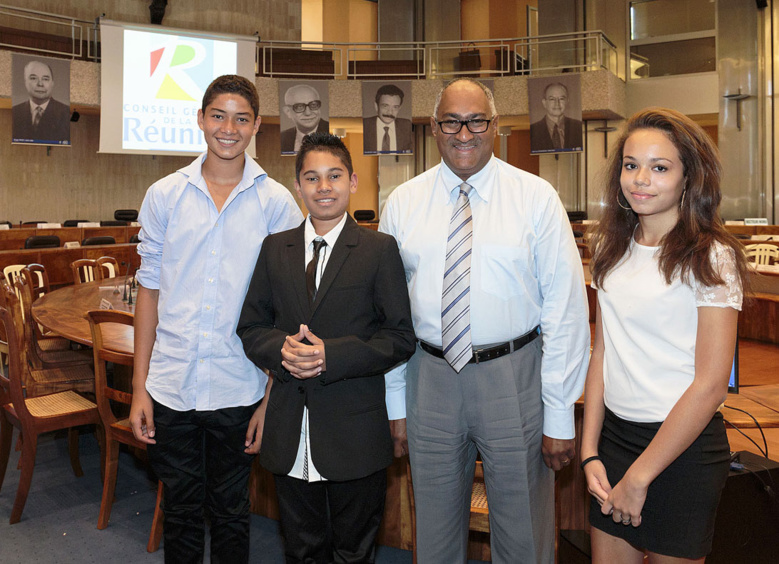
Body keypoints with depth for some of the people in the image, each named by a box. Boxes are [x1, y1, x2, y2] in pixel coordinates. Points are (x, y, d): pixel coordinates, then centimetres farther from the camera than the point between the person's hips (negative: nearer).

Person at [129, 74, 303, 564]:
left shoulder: (277, 203, -3)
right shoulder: (164, 196, 2)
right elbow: (150, 291, 5)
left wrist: (274, 397, -5)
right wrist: (140, 388, 3)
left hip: (238, 389, -1)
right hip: (170, 387, 2)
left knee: (231, 514, 16)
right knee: (180, 513, 16)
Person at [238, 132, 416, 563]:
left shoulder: (380, 250, -4)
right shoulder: (275, 249, 7)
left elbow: (401, 338, -8)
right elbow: (251, 326, 9)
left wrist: (332, 354, -19)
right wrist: (280, 349, -13)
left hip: (354, 432, -3)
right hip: (290, 433, 3)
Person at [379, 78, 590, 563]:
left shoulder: (536, 197, -4)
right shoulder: (403, 203, 2)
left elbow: (566, 306, -7)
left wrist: (560, 414, -9)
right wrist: (393, 404, 4)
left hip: (514, 379, -2)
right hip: (430, 378, 2)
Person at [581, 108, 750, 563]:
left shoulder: (711, 258, -11)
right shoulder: (613, 248, 6)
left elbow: (710, 385, -15)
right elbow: (603, 353, 6)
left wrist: (639, 476, -13)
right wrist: (590, 452, 0)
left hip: (683, 446, -4)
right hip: (615, 434, 5)